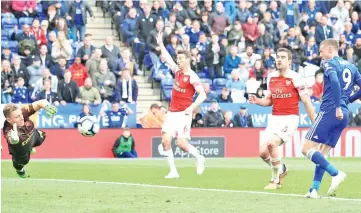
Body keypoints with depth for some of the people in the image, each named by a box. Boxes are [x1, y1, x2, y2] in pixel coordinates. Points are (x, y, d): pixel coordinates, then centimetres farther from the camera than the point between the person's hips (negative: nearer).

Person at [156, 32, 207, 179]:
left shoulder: (192, 77, -11)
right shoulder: (177, 71, 9)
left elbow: (202, 95, -14)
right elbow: (168, 58, 23)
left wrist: (192, 107, -26)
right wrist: (160, 44, 23)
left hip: (183, 113, -7)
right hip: (172, 112, 7)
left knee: (181, 143, -14)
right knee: (165, 140, -7)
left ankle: (199, 158, 15)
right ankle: (173, 171, -2)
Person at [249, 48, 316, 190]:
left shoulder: (295, 78, -9)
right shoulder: (271, 77, 9)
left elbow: (306, 102, -7)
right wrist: (256, 101, -2)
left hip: (290, 118, -6)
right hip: (274, 118, 6)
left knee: (272, 142, -27)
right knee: (263, 151, -5)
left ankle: (276, 180, -9)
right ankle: (281, 169, 28)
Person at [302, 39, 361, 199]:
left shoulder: (329, 63, -4)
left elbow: (335, 82, -22)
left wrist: (338, 107, -25)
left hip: (329, 112, -8)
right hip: (343, 115, 8)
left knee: (307, 149, -5)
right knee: (321, 154, 11)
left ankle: (336, 174, -18)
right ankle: (314, 190, 1)